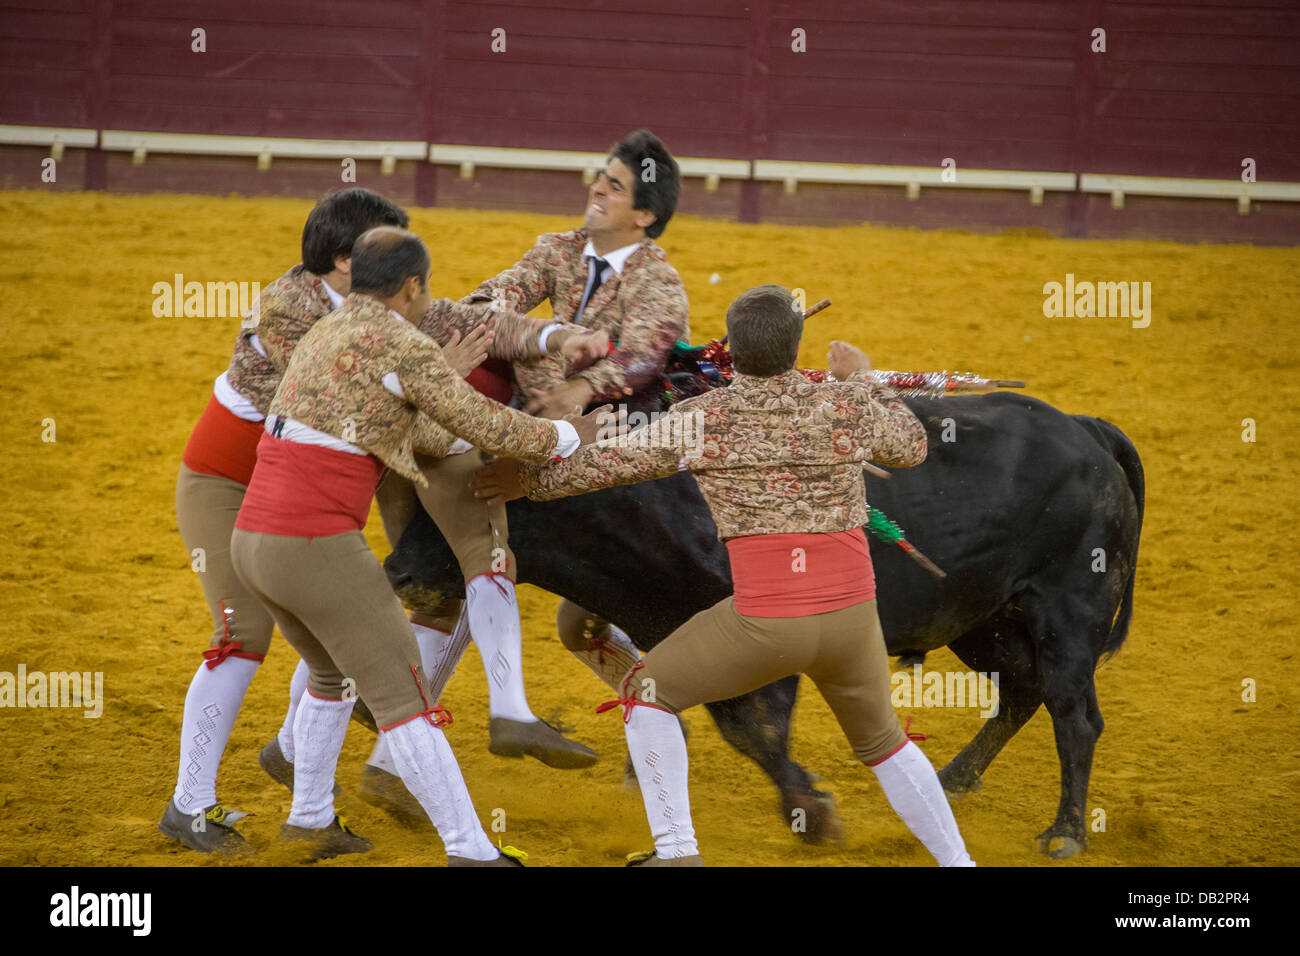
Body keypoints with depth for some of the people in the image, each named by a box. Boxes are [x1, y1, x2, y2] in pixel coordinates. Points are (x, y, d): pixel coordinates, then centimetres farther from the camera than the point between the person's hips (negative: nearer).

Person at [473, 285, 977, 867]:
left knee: (648, 693, 16)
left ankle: (675, 852, 6)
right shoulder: (848, 406, 2)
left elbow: (607, 464, 9)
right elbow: (911, 448, 22)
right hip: (852, 616, 3)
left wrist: (531, 482, 26)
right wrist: (862, 379, 36)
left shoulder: (702, 418, -2)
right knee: (881, 740, 28)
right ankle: (957, 862, 26)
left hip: (765, 618, -3)